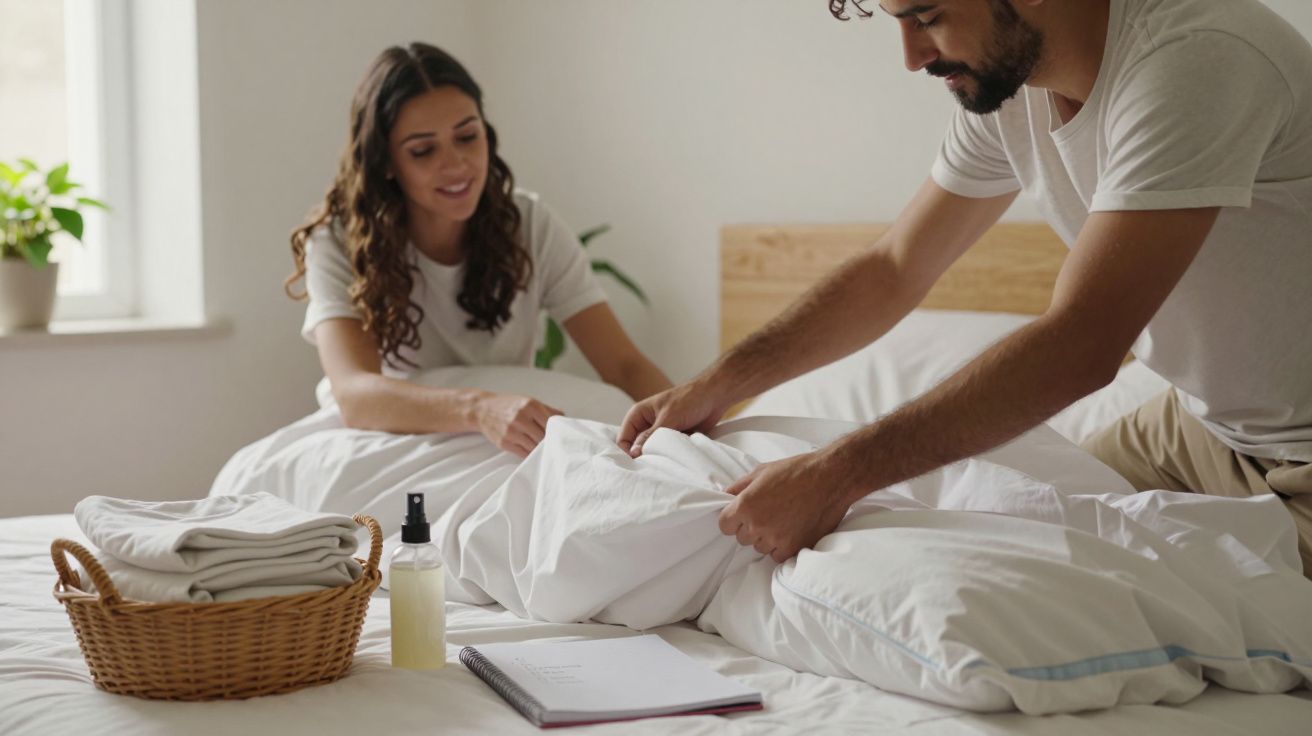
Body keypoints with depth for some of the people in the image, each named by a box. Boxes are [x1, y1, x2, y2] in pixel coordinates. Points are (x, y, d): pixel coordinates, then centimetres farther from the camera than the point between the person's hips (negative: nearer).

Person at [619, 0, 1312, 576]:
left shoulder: (1198, 58, -31)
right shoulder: (1000, 79, -4)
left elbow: (1079, 347, -37)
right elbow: (892, 270, 6)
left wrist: (836, 476, -38)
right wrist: (716, 386, -5)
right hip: (1199, 423, 7)